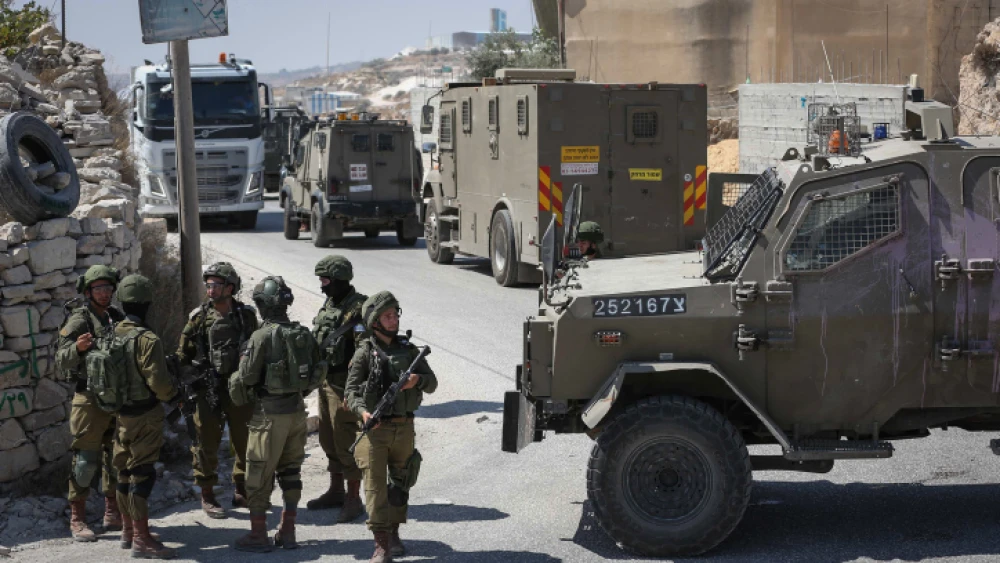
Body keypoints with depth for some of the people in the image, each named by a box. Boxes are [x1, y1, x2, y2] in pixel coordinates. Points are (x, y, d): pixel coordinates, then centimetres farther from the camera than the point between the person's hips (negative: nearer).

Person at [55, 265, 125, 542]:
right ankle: (77, 520, 3)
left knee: (115, 456, 13)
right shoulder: (79, 320, -9)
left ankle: (113, 514, 23)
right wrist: (77, 348, -33)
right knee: (86, 458, -4)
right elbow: (61, 361, -16)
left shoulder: (117, 318, 10)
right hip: (91, 399, -6)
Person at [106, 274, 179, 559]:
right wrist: (173, 396, -2)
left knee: (125, 471, 16)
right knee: (142, 473, -4)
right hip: (146, 415, -7)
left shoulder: (112, 335, 3)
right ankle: (141, 540, -1)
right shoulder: (147, 340, -19)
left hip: (121, 413, 7)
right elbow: (158, 381, -20)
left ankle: (128, 531, 28)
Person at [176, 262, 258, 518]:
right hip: (208, 389, -2)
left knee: (245, 442, 9)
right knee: (207, 442, 1)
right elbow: (183, 356, 1)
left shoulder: (246, 315, 1)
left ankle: (241, 492, 25)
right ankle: (207, 496, 13)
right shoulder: (199, 317, -3)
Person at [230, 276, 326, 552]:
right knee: (290, 471, 15)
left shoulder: (263, 336, -16)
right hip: (297, 410, 6)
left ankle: (258, 534, 9)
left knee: (259, 475, 4)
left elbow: (246, 377, -15)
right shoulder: (304, 334, 2)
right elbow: (319, 372, 8)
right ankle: (288, 532, 19)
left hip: (269, 413, -6)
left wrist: (237, 389, 7)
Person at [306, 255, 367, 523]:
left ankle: (354, 500, 4)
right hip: (326, 382, 9)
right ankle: (336, 491, 30)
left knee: (345, 443, -4)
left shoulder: (358, 308, -17)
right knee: (329, 440, 17)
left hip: (344, 385, -9)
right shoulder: (329, 305, 11)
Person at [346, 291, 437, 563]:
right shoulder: (365, 352, -5)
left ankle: (394, 533, 31)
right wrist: (363, 411, -28)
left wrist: (418, 379, -15)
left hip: (404, 428, 4)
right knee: (376, 486, -5)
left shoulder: (408, 349, 7)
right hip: (376, 429, -4)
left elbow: (432, 383, 7)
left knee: (400, 482, 16)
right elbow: (352, 390, -9)